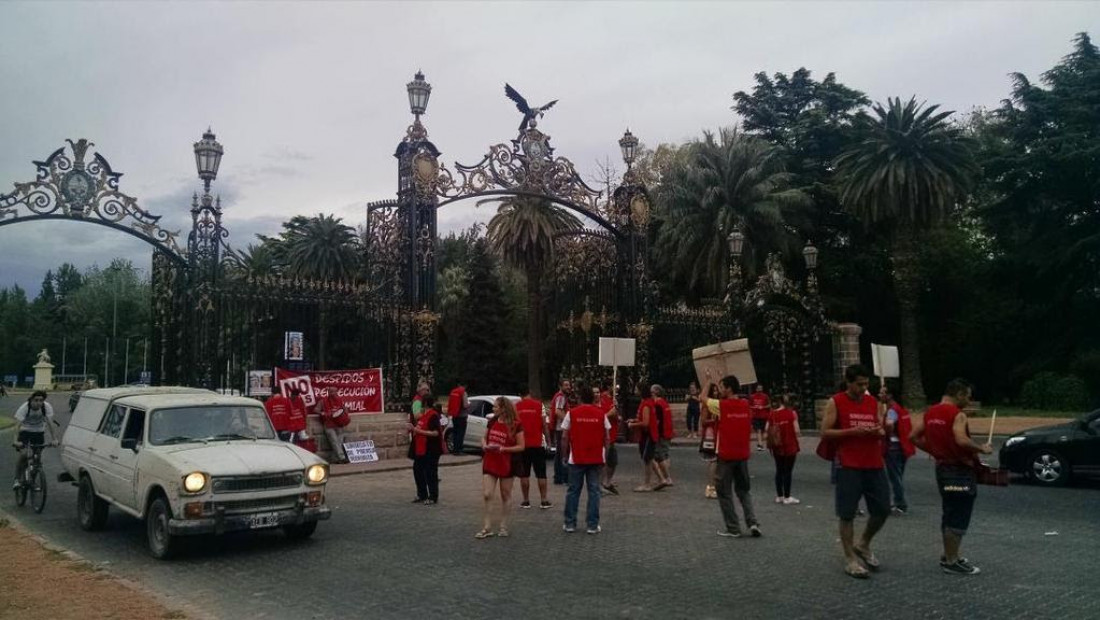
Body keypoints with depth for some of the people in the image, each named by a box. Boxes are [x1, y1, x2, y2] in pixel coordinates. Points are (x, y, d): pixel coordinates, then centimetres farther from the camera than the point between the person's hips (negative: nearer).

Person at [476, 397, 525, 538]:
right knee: (486, 495, -3)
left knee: (506, 496, 9)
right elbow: (484, 438, 17)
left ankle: (503, 527, 21)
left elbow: (521, 446, -10)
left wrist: (502, 448, -20)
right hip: (490, 464, 4)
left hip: (507, 465, -4)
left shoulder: (515, 425, -11)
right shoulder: (492, 422, 4)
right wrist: (484, 445, -6)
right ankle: (486, 528, 2)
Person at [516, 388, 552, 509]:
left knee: (524, 474, 7)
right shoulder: (539, 405, -2)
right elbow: (544, 424, -4)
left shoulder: (516, 407, 1)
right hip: (538, 444, -1)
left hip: (522, 444, 1)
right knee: (541, 473, 6)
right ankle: (544, 500, 7)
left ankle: (526, 501, 10)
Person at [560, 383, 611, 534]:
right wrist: (605, 455, 13)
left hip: (576, 458, 0)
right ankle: (592, 525, 6)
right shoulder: (601, 414, 1)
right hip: (596, 458, 1)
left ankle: (570, 524, 14)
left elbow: (564, 437, -2)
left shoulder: (571, 413, -2)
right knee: (594, 491, 6)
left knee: (573, 491, 9)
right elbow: (606, 438, 4)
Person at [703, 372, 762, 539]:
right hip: (742, 454, 5)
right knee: (744, 490, 16)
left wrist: (709, 381, 16)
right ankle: (753, 522, 2)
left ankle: (733, 528, 7)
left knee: (724, 493, 6)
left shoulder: (721, 405, -12)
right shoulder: (746, 405, 1)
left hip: (725, 456, -5)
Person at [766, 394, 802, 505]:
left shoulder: (772, 414, 1)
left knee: (779, 470, 14)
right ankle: (787, 497, 8)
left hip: (777, 447, 4)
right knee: (787, 471, 3)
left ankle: (779, 496, 20)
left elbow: (766, 431, 0)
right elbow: (796, 430, -13)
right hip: (790, 446, -3)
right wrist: (799, 434, 7)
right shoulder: (792, 413, -9)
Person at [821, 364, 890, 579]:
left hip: (875, 465, 5)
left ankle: (863, 545, 30)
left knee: (882, 509, 8)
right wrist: (853, 431, -18)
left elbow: (882, 429, 18)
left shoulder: (874, 402, 11)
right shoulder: (835, 402, -4)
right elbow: (825, 433, -8)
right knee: (847, 514, -1)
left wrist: (880, 432, -7)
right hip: (849, 467, -5)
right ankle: (851, 560, 10)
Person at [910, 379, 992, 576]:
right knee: (959, 518, -1)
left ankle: (949, 555, 29)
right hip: (959, 470, -9)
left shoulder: (930, 412, 8)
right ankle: (952, 562, 4)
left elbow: (913, 436, 9)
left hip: (942, 467, 9)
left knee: (949, 514, 20)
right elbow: (961, 440, -31)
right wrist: (982, 448, -15)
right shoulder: (957, 414, -17)